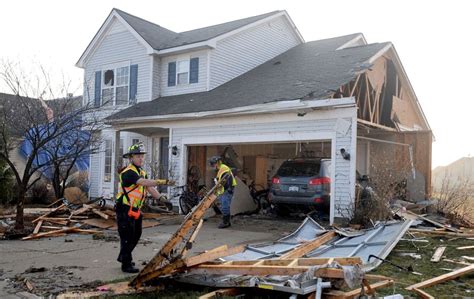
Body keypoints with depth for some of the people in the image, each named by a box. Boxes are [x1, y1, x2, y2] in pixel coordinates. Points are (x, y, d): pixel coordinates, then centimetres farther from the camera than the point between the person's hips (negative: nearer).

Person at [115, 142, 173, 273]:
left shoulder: (142, 172, 12)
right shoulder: (128, 172, -19)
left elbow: (149, 188, 6)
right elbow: (144, 182, -34)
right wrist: (162, 182, -43)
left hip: (135, 209, 9)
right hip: (124, 209, -9)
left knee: (136, 235, 18)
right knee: (127, 237, -3)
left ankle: (123, 257, 37)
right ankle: (126, 264, 9)